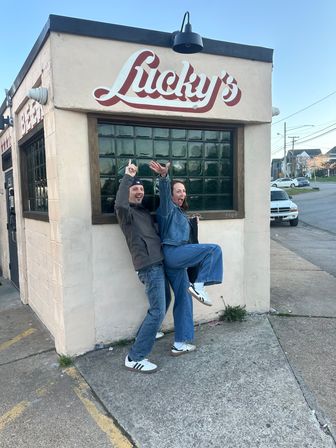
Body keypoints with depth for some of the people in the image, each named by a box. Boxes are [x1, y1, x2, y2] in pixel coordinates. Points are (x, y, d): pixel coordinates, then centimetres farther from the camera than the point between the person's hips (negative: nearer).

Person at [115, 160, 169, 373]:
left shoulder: (145, 211, 19)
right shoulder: (127, 213, -8)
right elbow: (119, 204, -33)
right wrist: (127, 177, -26)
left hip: (159, 263, 9)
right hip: (149, 266, -9)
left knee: (164, 301, 25)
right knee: (158, 310, -12)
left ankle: (146, 332, 46)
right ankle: (135, 358, -7)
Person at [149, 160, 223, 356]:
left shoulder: (181, 213, 27)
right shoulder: (169, 208, 0)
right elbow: (164, 194, -24)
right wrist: (164, 176, -41)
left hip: (177, 261, 9)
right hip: (172, 253, -9)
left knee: (184, 300, 9)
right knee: (214, 249, -17)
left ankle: (180, 344, 16)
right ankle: (198, 286, -19)